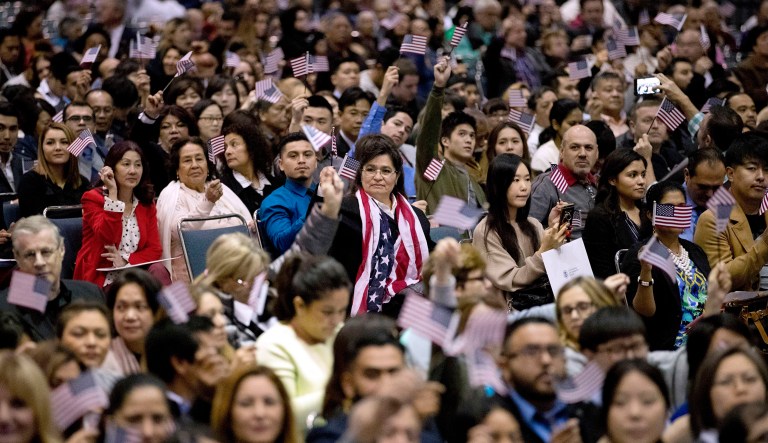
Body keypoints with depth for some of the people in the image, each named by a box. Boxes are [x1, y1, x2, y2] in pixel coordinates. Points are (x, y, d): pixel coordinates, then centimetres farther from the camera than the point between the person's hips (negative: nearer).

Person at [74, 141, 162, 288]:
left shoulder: (147, 204, 14)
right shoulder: (93, 198, 0)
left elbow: (155, 249, 5)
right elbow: (107, 237, -17)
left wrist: (126, 260, -13)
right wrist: (112, 192, -16)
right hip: (99, 280, -5)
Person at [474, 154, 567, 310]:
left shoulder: (533, 225, 15)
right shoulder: (485, 232, -4)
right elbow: (510, 282, -11)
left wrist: (555, 243, -6)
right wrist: (544, 251, -20)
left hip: (542, 300, 6)